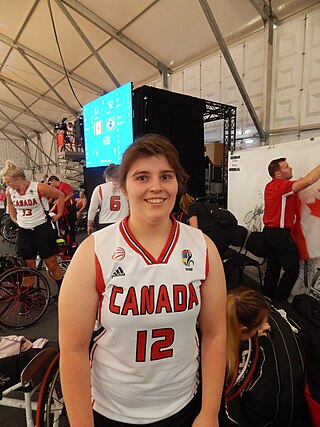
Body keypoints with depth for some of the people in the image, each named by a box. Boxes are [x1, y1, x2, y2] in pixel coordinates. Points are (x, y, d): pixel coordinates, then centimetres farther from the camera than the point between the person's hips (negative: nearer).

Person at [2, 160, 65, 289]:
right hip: (24, 231, 4)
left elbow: (60, 195, -7)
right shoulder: (10, 191, -1)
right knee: (29, 267, 13)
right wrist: (13, 218, 16)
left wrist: (59, 214, -4)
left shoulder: (38, 187, -17)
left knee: (52, 265, 2)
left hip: (42, 229, -4)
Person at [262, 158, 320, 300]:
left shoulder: (270, 186, 11)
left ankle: (267, 299, 24)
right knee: (292, 269, -1)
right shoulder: (282, 186, -17)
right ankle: (278, 302, 5)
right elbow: (308, 180, -24)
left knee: (273, 267, 16)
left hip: (269, 231, 9)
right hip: (280, 234, -9)